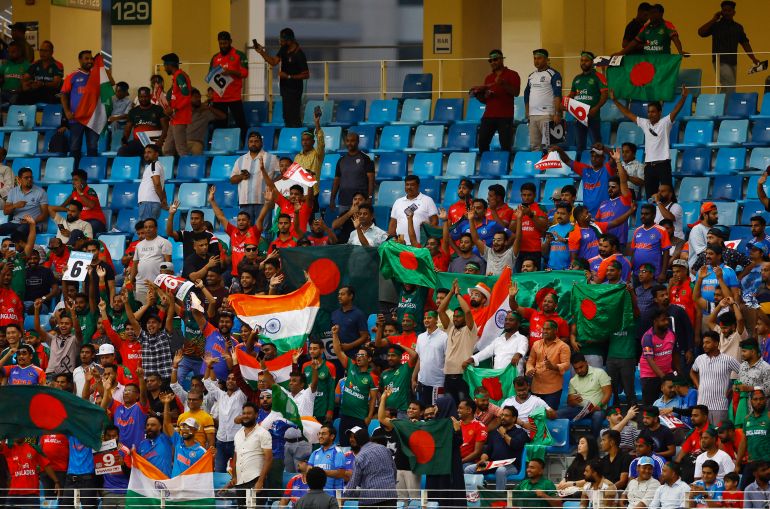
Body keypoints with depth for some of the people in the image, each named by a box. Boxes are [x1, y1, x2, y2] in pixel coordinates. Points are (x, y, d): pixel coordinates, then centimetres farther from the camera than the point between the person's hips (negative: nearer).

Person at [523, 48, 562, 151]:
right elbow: (527, 95, 26)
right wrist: (527, 112, 18)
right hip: (532, 115, 7)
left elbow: (557, 95, -11)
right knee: (533, 145, 7)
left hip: (547, 115, -7)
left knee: (547, 145, -11)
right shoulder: (531, 76, 19)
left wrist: (557, 114, -18)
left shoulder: (553, 74, -4)